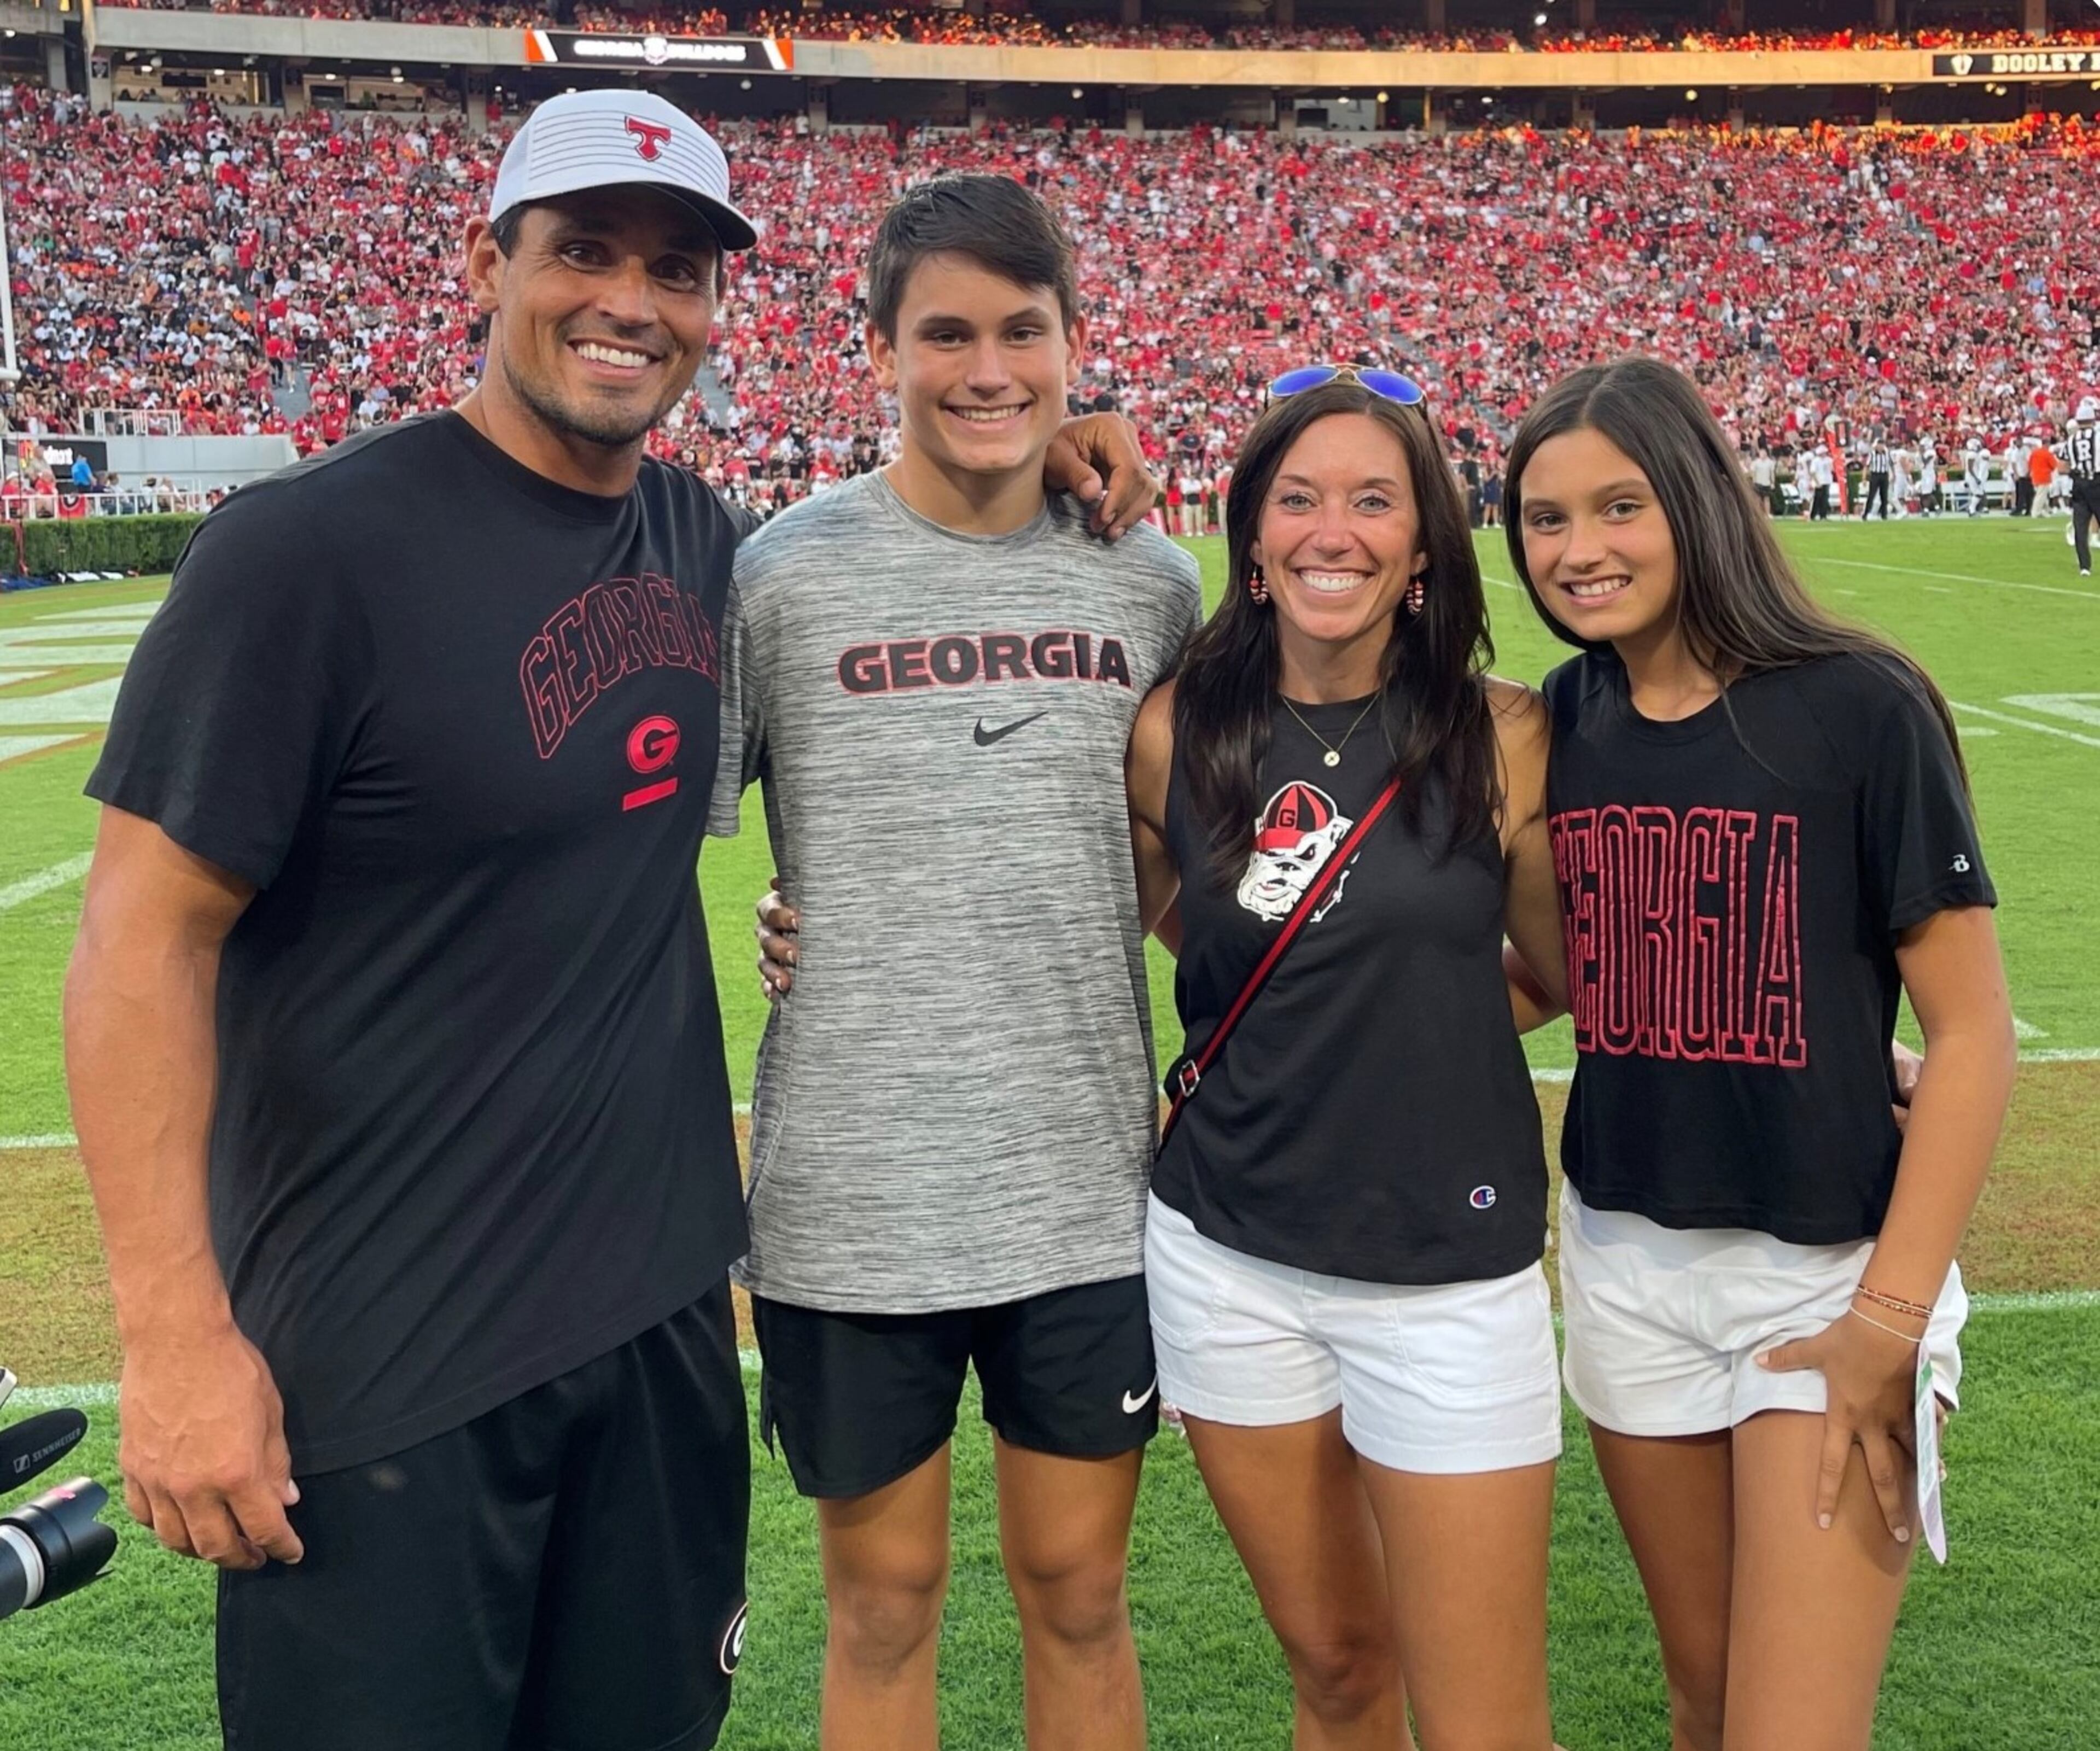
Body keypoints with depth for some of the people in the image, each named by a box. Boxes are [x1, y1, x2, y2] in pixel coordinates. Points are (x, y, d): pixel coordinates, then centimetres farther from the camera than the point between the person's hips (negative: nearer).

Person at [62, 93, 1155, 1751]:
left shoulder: (699, 536, 3)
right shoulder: (311, 546, -15)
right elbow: (145, 944, -14)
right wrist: (178, 1339, -18)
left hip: (662, 1305, 6)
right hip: (378, 1365, -6)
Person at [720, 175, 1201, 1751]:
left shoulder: (1151, 584, 4)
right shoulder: (782, 573, -6)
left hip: (1088, 1192, 2)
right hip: (850, 1199, -2)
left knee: (1080, 1592, 15)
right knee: (884, 1599, 13)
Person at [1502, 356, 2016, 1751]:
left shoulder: (1857, 707, -12)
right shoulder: (1564, 720, 3)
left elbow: (1973, 1031, -11)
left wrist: (1890, 1317, -16)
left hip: (1830, 1271, -4)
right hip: (1628, 1261, 5)